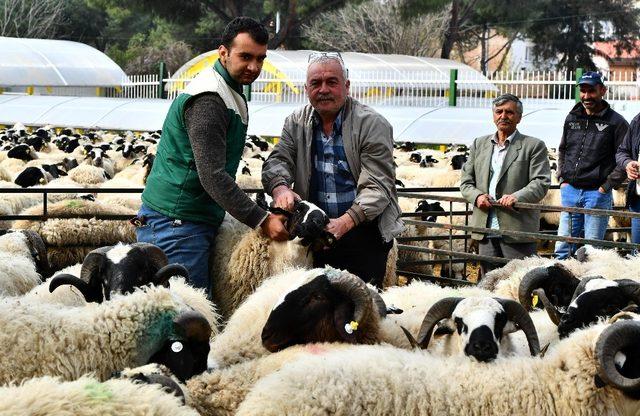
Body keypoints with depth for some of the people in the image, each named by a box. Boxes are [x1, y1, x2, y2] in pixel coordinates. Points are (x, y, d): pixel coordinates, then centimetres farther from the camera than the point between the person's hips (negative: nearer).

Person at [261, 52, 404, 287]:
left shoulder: (373, 125, -7)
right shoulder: (297, 123, 9)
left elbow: (378, 186, -13)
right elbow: (278, 161, -1)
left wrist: (345, 222, -27)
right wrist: (280, 188, -26)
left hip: (364, 230, -4)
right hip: (316, 232, 4)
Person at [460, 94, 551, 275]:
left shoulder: (534, 146, 3)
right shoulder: (479, 144, 17)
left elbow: (541, 183, -6)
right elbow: (466, 181, 15)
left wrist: (517, 197, -22)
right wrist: (477, 196, -6)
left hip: (518, 232, -4)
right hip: (486, 231, 4)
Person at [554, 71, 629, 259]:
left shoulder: (616, 122, -4)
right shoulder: (572, 119, 12)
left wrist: (606, 186, -10)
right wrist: (562, 179, 12)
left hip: (598, 193, -5)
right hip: (569, 190, 5)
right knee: (563, 246, 6)